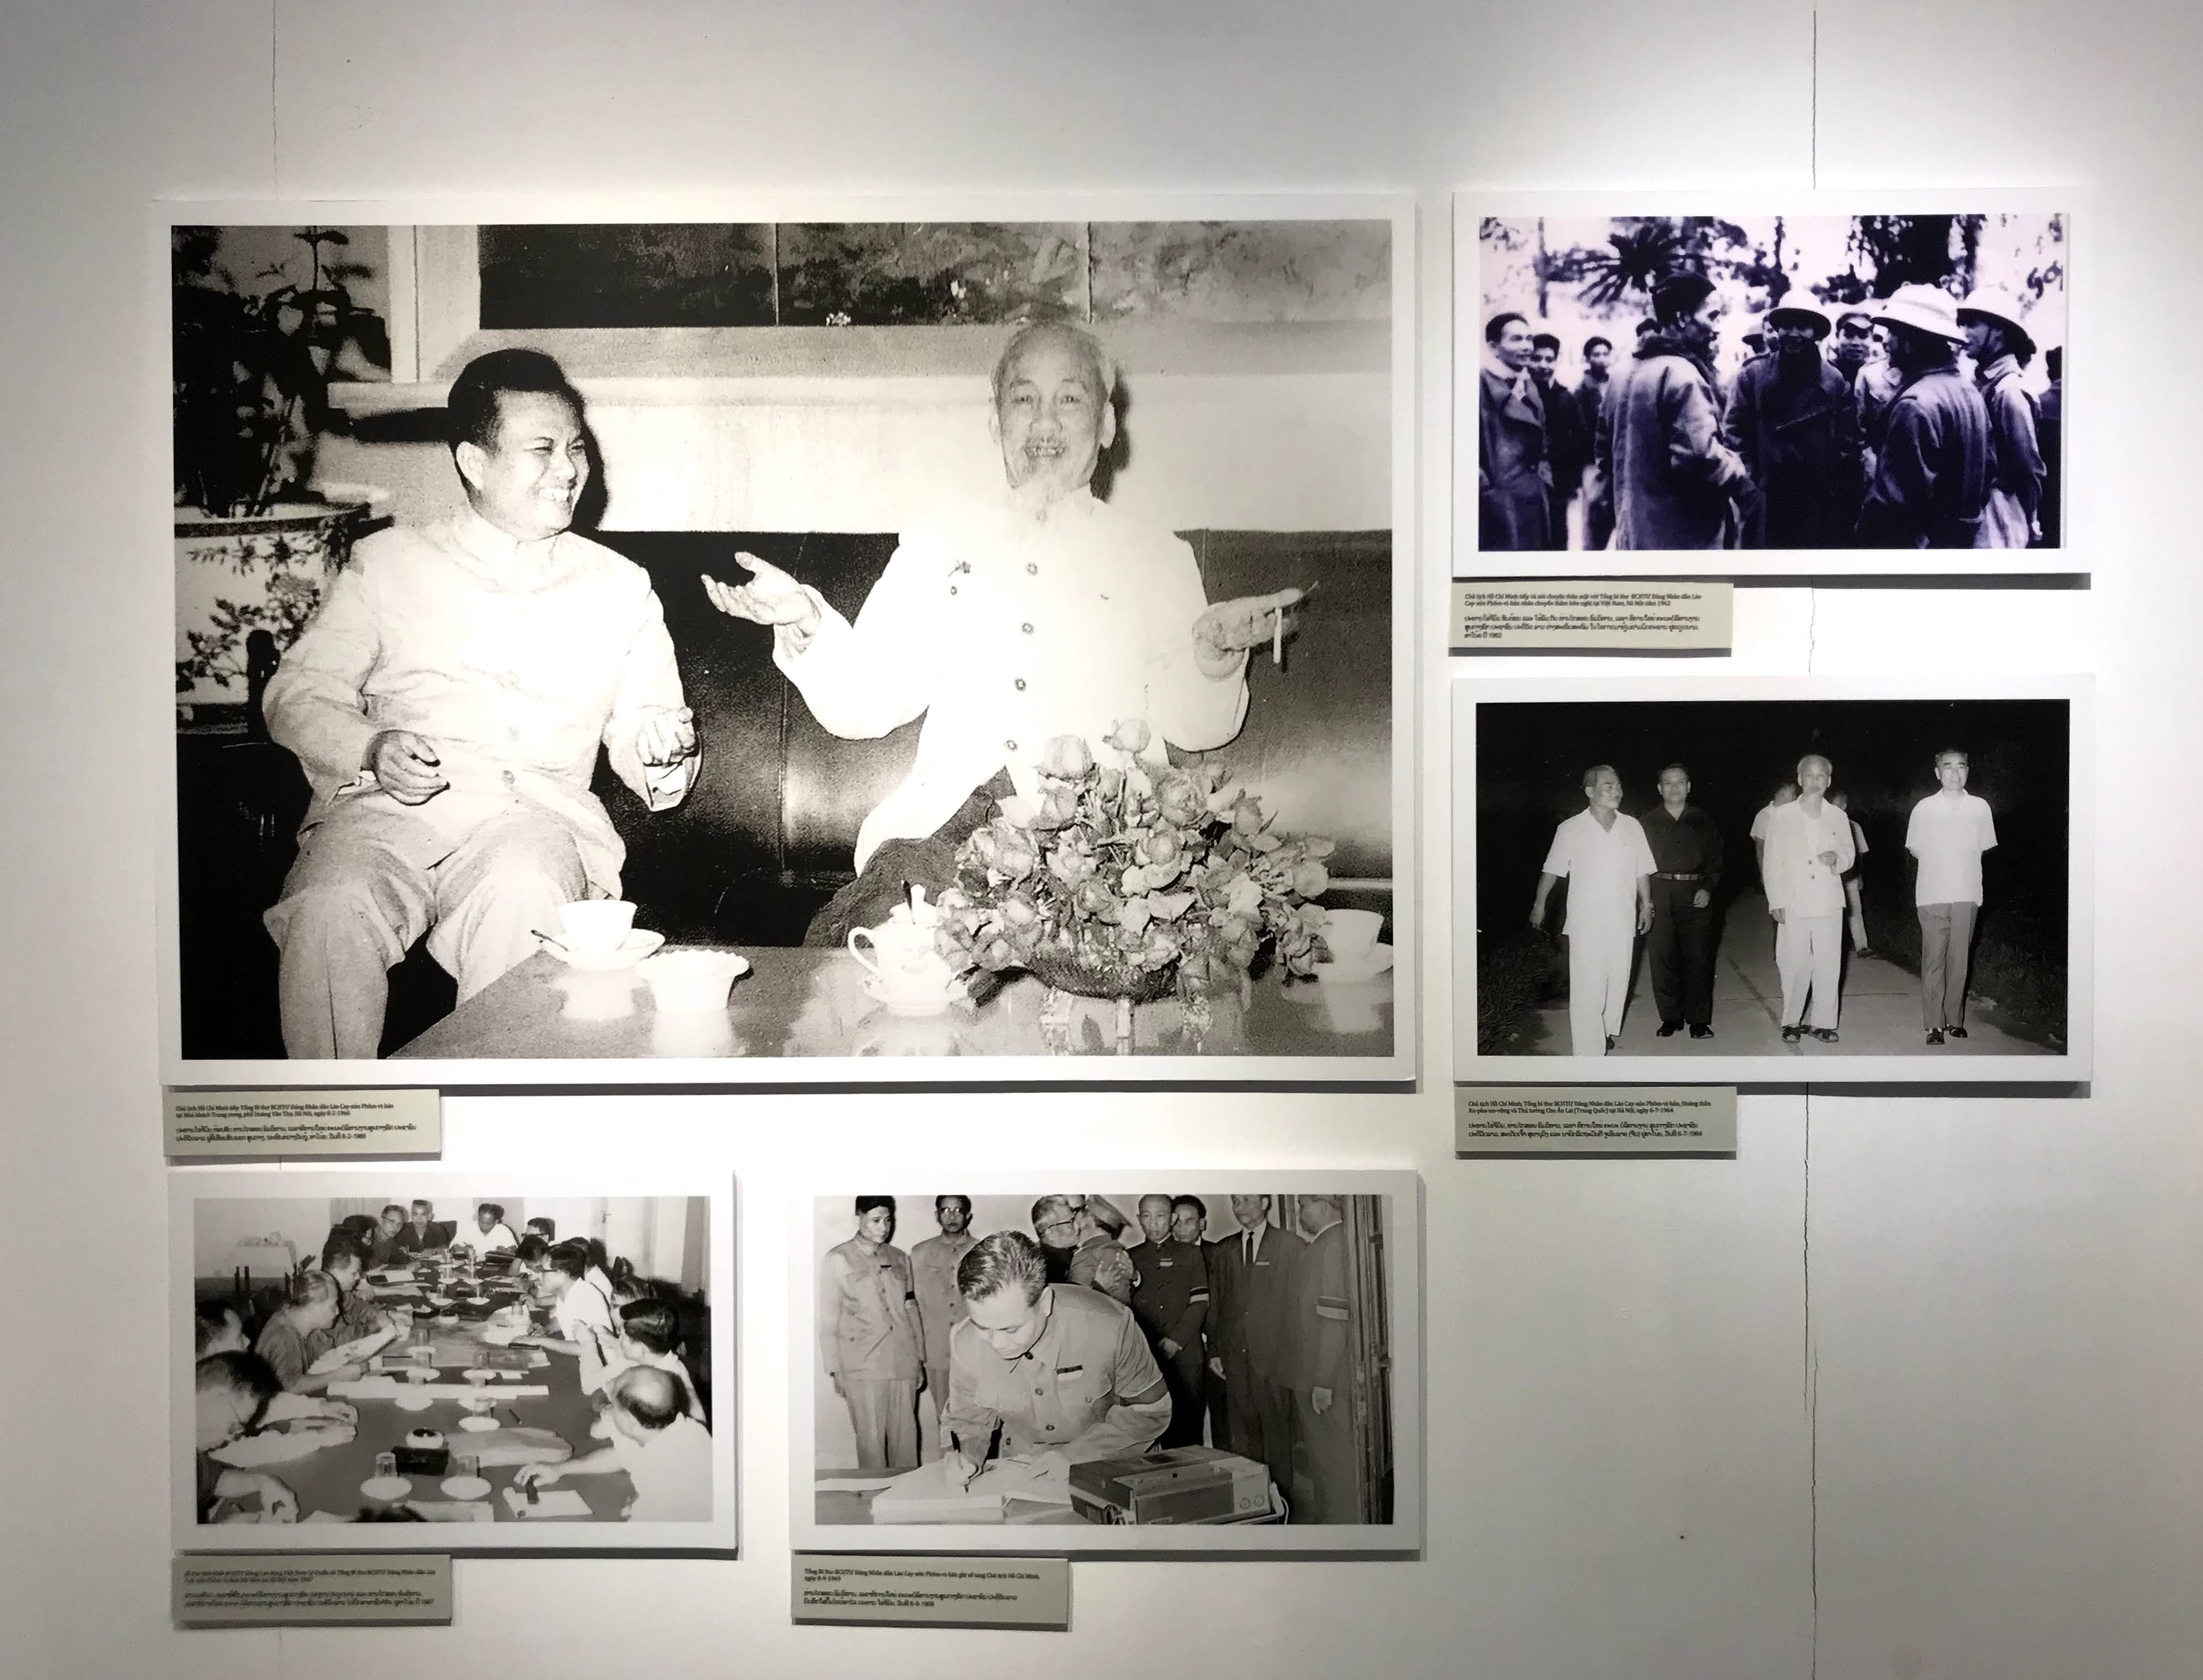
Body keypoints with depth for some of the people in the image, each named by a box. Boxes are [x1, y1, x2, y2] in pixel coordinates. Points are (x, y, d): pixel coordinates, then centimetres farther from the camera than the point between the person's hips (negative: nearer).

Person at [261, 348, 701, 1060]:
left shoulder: (619, 587, 21)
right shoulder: (389, 561, 17)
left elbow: (640, 731, 19)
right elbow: (299, 691, 13)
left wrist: (660, 754, -6)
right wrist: (371, 751, -8)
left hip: (535, 812, 0)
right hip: (388, 810, 0)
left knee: (521, 896, -36)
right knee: (331, 907, -33)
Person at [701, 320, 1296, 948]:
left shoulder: (1157, 556, 15)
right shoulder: (938, 543, 18)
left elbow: (1194, 728, 11)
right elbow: (863, 706, 12)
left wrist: (1215, 653, -10)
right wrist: (807, 624, -5)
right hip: (940, 825, 1)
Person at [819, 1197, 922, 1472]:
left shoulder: (900, 1259, 12)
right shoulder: (837, 1260, 1)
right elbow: (828, 1320, 2)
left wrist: (921, 1358, 14)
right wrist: (834, 1370, 0)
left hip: (904, 1364, 3)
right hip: (863, 1367, -3)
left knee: (906, 1438, 4)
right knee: (871, 1439, -3)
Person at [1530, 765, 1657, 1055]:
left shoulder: (1632, 827, 3)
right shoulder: (1570, 830, -5)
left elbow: (1642, 871, 12)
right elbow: (1552, 870, 3)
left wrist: (1646, 905, 10)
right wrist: (1539, 904, 3)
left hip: (1623, 922, 3)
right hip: (1586, 923, -3)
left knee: (1618, 983, 9)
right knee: (1588, 990, -6)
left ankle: (1608, 1030, 29)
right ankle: (1589, 1051, -5)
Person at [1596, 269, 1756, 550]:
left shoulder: (1623, 375, 14)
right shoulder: (1682, 374, -15)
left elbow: (1606, 449, 22)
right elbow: (1699, 453, -26)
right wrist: (1741, 479, -10)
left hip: (1632, 535, 9)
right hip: (1682, 539, -9)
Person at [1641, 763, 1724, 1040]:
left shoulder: (1704, 823, 12)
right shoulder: (1647, 823, 9)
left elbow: (1715, 860, 13)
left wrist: (1708, 888, -3)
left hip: (1696, 896, 0)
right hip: (1659, 898, 0)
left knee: (1698, 958, -2)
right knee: (1663, 958, -2)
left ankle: (1699, 1019, 4)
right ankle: (1671, 1017, 7)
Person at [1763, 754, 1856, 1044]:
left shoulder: (1838, 817, 9)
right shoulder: (1783, 817, 2)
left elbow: (1849, 855, 16)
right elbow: (1773, 862, 2)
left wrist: (1837, 859, -9)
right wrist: (1777, 901, -5)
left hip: (1829, 903, 2)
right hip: (1794, 904, -2)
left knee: (1828, 965, 1)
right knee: (1794, 965, -1)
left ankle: (1823, 1022, 11)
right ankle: (1792, 1021, 12)